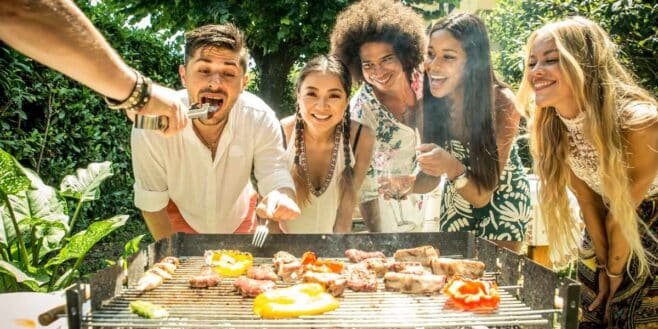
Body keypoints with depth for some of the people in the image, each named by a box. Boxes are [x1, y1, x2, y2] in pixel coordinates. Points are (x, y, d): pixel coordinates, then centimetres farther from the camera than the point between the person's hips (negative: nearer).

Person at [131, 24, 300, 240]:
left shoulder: (261, 119, -30)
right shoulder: (150, 127, -33)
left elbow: (277, 179, -25)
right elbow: (152, 204, -20)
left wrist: (282, 196, -49)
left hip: (239, 220, 2)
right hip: (181, 221, -2)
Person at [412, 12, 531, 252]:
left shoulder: (502, 104, -29)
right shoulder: (429, 101, -20)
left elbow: (482, 195, -26)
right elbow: (430, 178, -11)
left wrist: (453, 168, -45)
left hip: (503, 198, -3)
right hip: (456, 199, 3)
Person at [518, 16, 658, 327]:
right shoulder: (549, 128, -17)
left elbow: (625, 212, -20)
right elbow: (588, 200, -7)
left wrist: (616, 271, -6)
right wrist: (603, 264, 0)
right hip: (605, 232, 5)